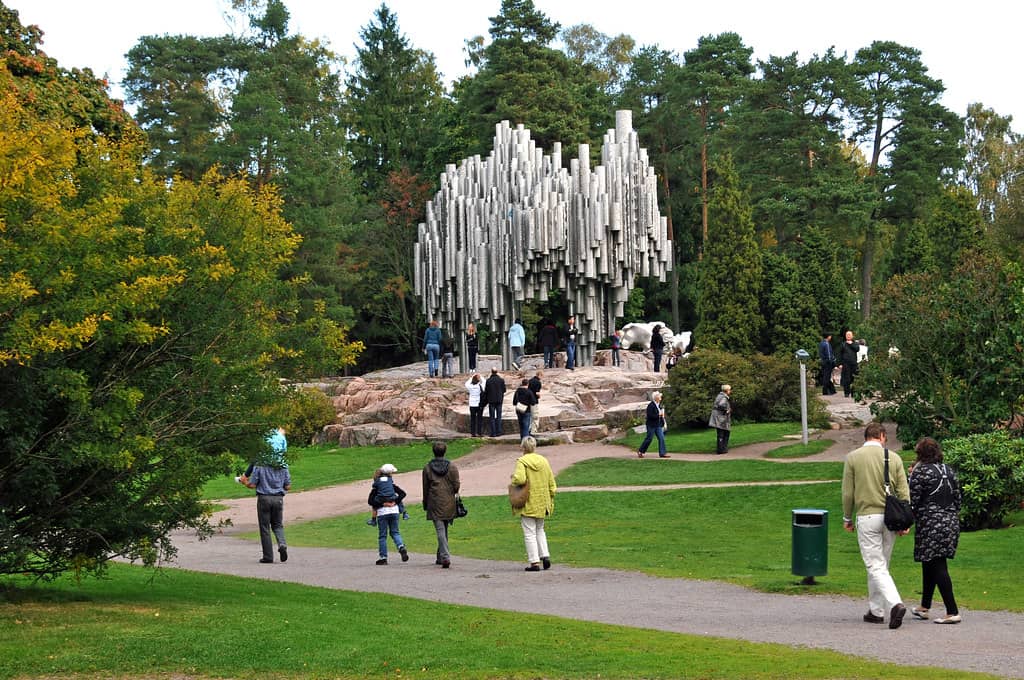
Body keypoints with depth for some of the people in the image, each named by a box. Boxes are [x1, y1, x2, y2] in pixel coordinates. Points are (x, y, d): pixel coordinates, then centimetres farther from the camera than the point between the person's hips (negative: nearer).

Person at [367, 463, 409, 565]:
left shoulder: (376, 485, 3)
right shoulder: (392, 482, 6)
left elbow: (370, 501, -3)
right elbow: (403, 494, -2)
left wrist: (380, 504, 3)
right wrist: (395, 502, 0)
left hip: (382, 512, -2)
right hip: (394, 510, 2)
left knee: (382, 535, 6)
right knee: (395, 532, 14)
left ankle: (383, 557, 7)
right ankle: (401, 547, -12)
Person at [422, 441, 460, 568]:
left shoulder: (427, 468, 0)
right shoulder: (452, 466, 1)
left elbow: (425, 488, 5)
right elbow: (456, 486, 1)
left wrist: (425, 503, 14)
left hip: (434, 503, -2)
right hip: (449, 503, 2)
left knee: (440, 530, -6)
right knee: (444, 530, 14)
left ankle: (445, 557, -20)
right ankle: (440, 556, 22)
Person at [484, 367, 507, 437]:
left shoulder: (488, 381, -8)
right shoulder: (501, 380, -4)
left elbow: (486, 392, -4)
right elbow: (504, 390, 3)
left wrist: (485, 400, 10)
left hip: (491, 400, -2)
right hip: (499, 400, 2)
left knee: (492, 417, 3)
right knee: (498, 416, 8)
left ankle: (493, 433, -1)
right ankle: (498, 432, 5)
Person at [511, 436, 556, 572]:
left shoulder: (522, 462, -12)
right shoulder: (544, 461, 5)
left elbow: (519, 479, -28)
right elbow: (552, 483, 8)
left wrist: (513, 478, -5)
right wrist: (550, 501, 17)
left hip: (528, 504, -5)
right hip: (542, 503, 5)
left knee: (530, 533, 2)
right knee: (540, 530, 22)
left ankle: (534, 562, -2)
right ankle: (545, 555, 10)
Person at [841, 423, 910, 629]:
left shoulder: (853, 457, -2)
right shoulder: (894, 458, 3)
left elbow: (848, 492, 0)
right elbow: (903, 492, 2)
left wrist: (847, 518, 11)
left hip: (867, 517, -3)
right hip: (890, 518, 3)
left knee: (876, 566, -5)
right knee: (880, 564, 16)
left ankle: (895, 604, -25)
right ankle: (876, 610, 22)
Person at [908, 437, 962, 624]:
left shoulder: (920, 472, -11)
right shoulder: (948, 471, 10)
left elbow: (912, 501, -13)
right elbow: (958, 498, 15)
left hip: (930, 525, -8)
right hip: (951, 523, 8)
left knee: (937, 567, -6)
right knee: (929, 564, 19)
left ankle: (952, 612, -11)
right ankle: (924, 607, 28)